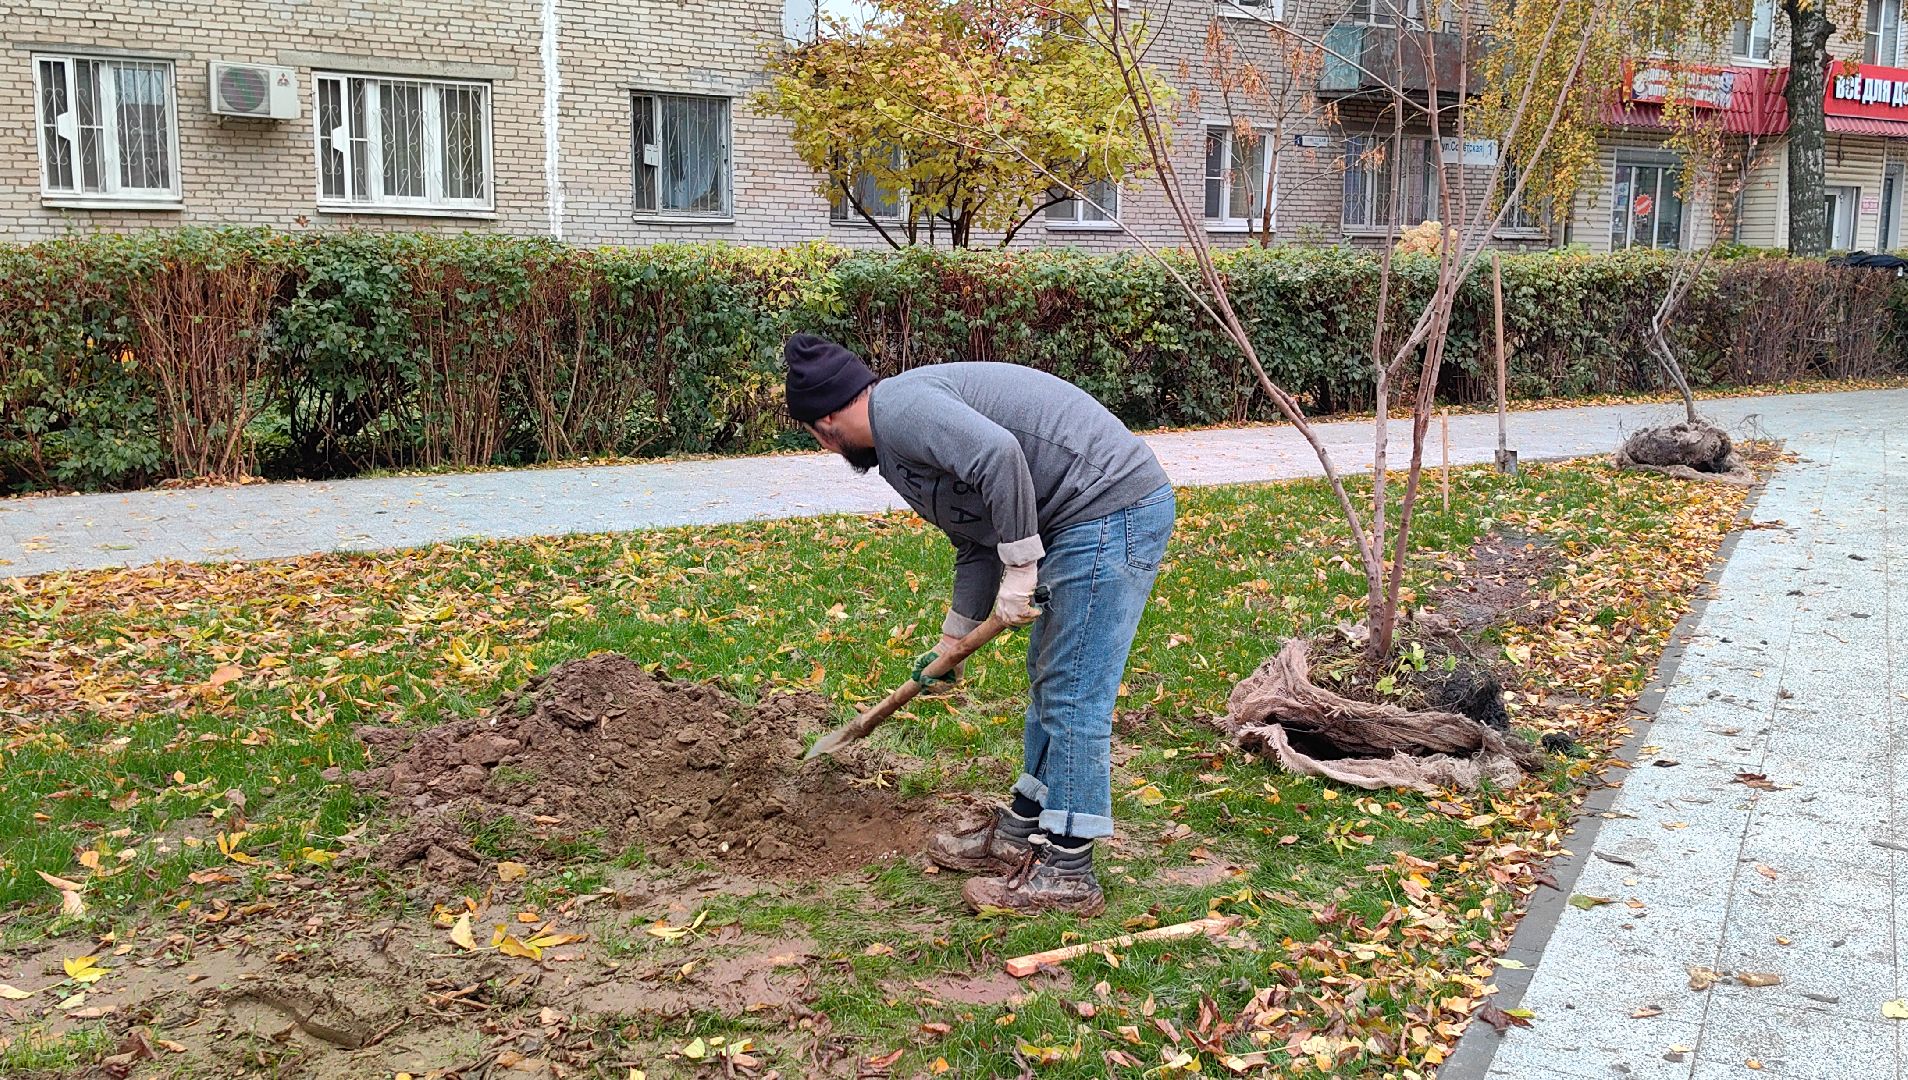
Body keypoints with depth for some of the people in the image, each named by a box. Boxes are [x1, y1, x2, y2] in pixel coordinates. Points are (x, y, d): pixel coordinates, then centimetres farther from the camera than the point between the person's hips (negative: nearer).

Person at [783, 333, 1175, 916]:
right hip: (1092, 518, 11)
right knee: (1048, 682, 18)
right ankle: (1019, 835, 30)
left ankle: (1066, 874, 4)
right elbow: (977, 546, 27)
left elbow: (998, 454, -28)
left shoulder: (897, 407, -11)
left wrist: (1019, 569, -20)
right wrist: (951, 641, 33)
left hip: (1111, 511, -11)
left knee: (1072, 698, -5)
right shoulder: (904, 437, 20)